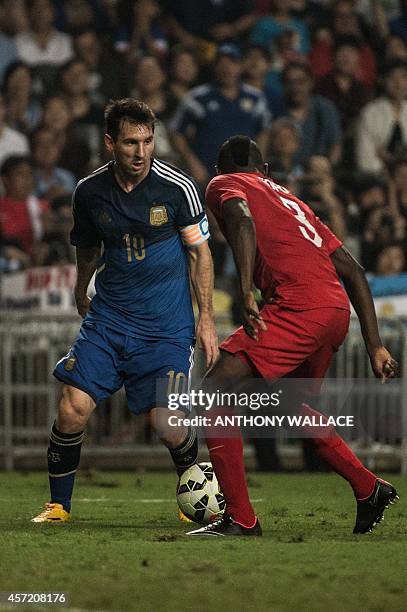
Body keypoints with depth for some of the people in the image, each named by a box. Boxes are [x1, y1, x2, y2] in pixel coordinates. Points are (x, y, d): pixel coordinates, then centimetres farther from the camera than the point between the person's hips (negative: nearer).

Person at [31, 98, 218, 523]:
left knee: (167, 426, -10)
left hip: (166, 326, -2)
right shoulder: (90, 192, -1)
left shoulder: (178, 188, -9)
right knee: (72, 409, -12)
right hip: (107, 317, 2)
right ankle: (59, 503, 8)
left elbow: (199, 251, 0)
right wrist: (80, 296, 29)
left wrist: (206, 318, -3)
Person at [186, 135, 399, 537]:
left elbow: (243, 221, -13)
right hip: (337, 310, 8)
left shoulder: (223, 185, 13)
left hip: (298, 307, -8)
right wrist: (374, 346, 27)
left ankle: (240, 519, -13)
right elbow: (352, 271, 28)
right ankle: (369, 489, 35)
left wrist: (246, 295, -23)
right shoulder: (288, 199, 33)